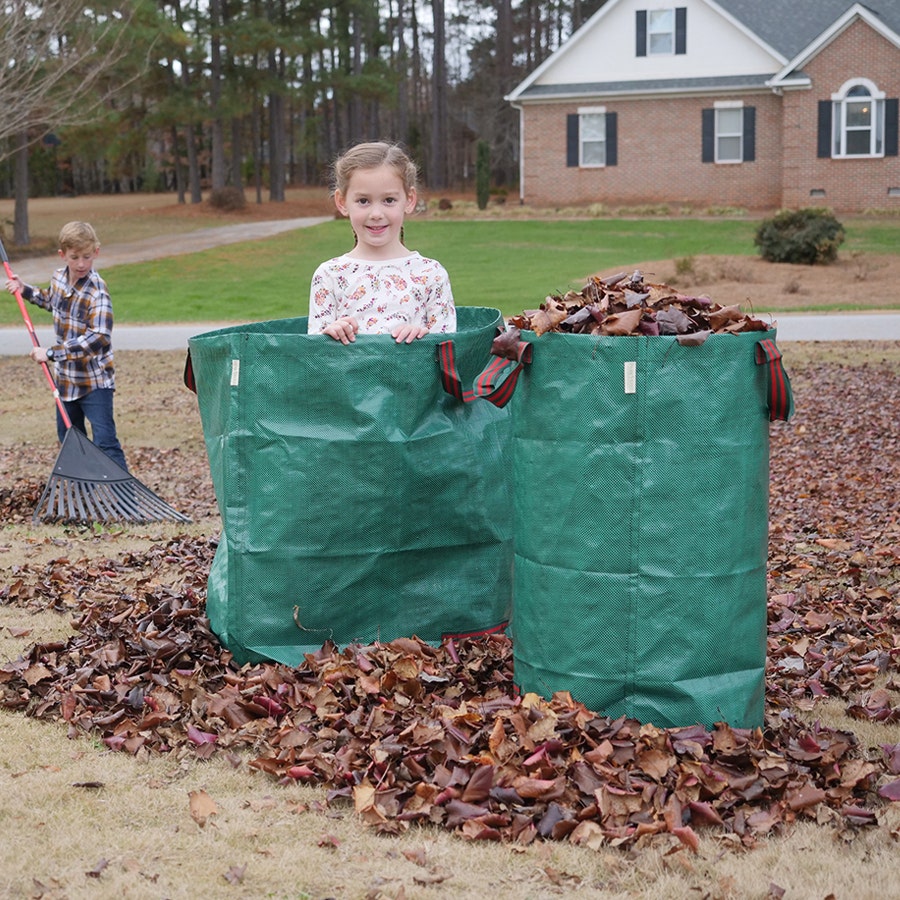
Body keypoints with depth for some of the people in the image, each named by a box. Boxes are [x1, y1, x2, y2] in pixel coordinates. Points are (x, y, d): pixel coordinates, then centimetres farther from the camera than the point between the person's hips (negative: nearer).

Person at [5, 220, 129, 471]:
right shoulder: (58, 277, 1)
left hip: (95, 381, -8)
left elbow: (98, 339, -35)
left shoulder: (96, 292, -23)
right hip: (66, 378, 8)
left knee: (104, 441, -15)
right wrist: (26, 291, 15)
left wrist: (51, 353, -33)